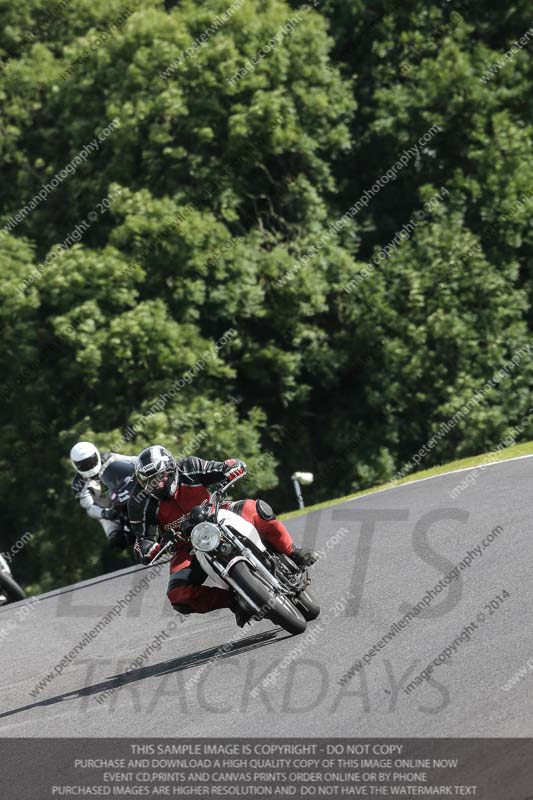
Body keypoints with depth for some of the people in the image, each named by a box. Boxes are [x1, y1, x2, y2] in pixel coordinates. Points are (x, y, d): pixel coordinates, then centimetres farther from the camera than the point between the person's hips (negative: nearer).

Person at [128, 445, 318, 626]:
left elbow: (237, 465, -13)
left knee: (256, 509, -27)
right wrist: (151, 549, -39)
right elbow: (142, 550, -16)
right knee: (177, 595, -26)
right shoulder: (140, 503, -17)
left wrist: (225, 480, -34)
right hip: (188, 546, 0)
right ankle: (233, 601, -9)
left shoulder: (188, 469, -16)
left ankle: (291, 553, -10)